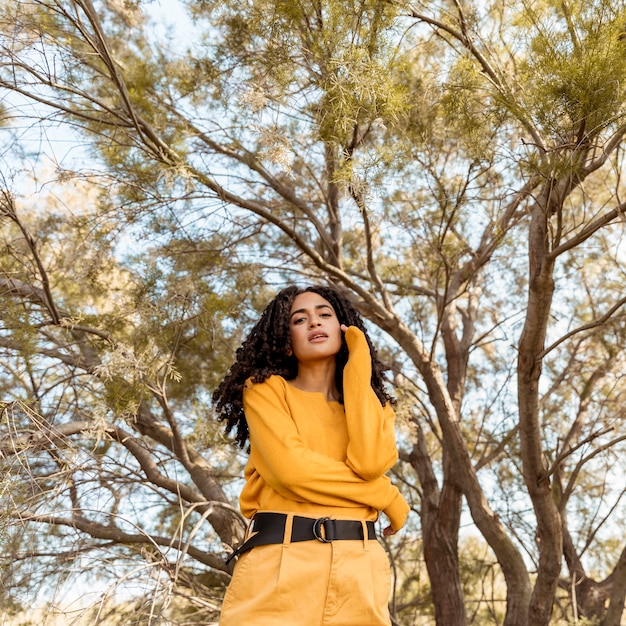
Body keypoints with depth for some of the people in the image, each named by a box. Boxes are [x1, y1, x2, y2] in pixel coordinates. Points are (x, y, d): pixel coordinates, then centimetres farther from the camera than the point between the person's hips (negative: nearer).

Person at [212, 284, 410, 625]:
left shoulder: (374, 403, 15)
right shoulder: (265, 389, 5)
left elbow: (369, 463, -8)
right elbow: (291, 468, -12)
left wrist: (357, 368, 0)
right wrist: (387, 497, -2)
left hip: (358, 568, 3)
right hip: (277, 561, -3)